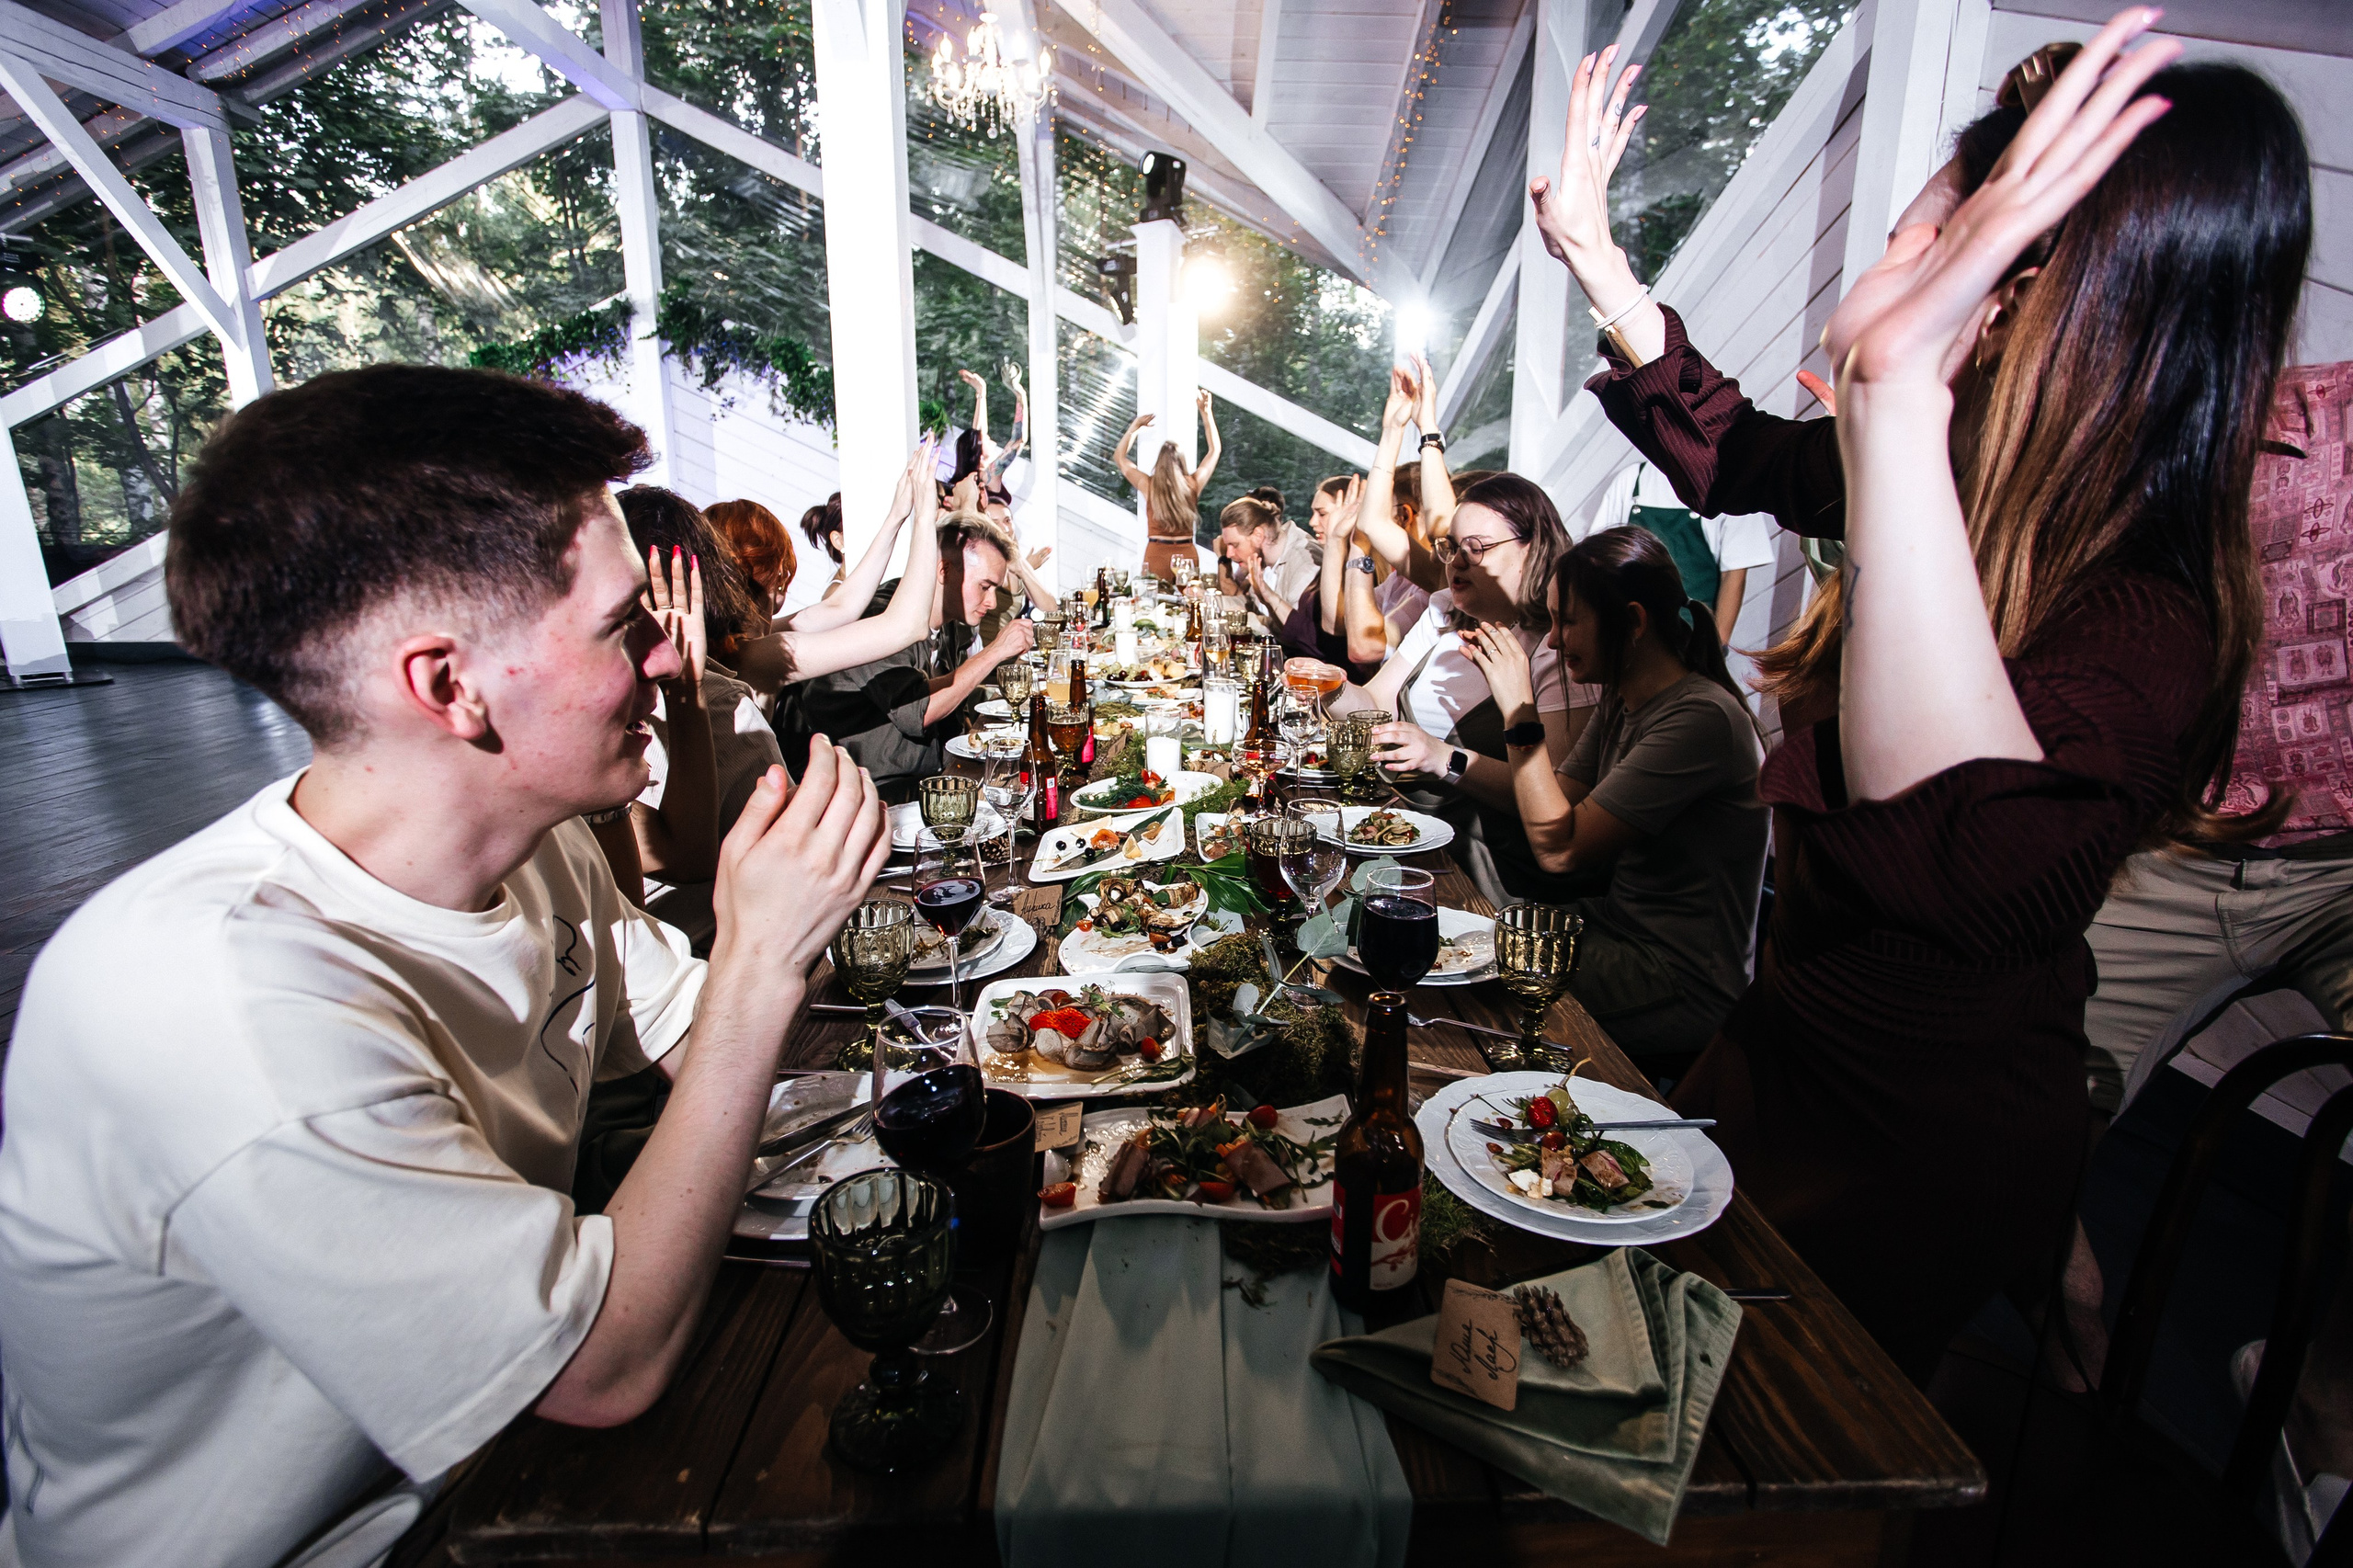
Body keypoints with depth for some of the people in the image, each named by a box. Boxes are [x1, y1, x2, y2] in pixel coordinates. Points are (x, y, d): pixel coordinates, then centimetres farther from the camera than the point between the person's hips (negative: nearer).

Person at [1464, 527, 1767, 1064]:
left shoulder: (1701, 718, -24)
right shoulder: (1624, 702, 4)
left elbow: (1558, 847, -26)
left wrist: (1518, 712, -22)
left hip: (1679, 994, -8)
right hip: (1617, 932, 8)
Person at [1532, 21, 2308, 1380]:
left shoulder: (2145, 608, -31)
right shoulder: (1978, 491, -6)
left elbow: (1973, 871, -51)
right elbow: (1734, 454, 11)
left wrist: (1897, 393, -52)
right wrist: (1597, 259, 8)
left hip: (1920, 1146, -7)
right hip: (1791, 1035, 8)